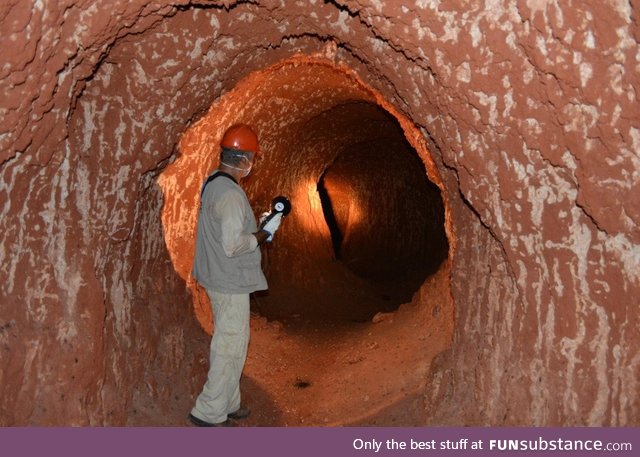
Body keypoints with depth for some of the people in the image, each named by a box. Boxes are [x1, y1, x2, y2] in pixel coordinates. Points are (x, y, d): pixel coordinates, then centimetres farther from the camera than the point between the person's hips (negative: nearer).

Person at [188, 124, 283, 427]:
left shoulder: (212, 183, 8)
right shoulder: (230, 194, -23)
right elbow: (233, 245, -27)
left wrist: (259, 225, 12)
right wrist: (265, 234, -14)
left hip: (218, 278, 10)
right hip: (231, 283, -10)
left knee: (225, 343, 19)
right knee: (231, 345, 2)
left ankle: (226, 404, 33)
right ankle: (209, 412, 14)